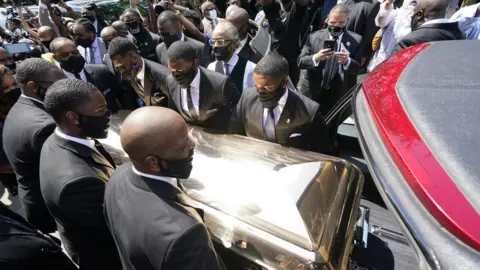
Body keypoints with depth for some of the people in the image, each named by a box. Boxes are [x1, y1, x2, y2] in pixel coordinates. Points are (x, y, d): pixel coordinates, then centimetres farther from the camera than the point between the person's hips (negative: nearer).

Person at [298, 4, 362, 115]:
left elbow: (358, 68, -3)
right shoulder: (314, 37, 1)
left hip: (341, 96, 1)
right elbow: (301, 61, -3)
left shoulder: (355, 40, 1)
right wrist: (315, 58, -24)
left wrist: (347, 61, -24)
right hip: (315, 92, 0)